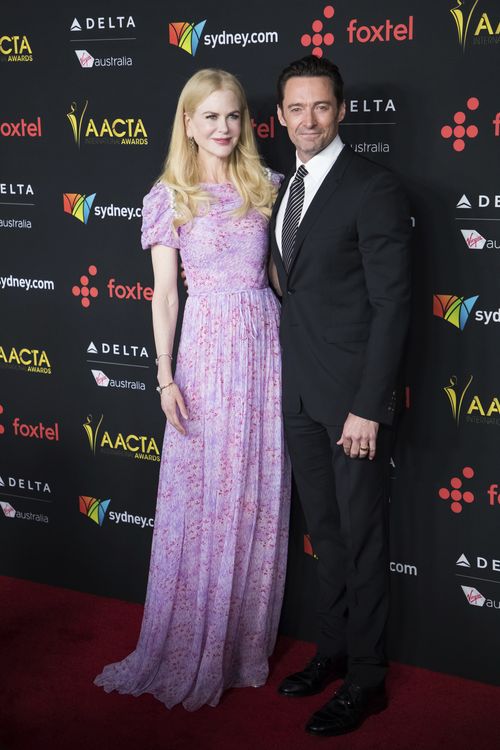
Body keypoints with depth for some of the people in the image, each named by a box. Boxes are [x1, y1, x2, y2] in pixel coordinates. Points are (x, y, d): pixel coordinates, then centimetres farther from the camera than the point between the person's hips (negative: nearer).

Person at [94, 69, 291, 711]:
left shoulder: (267, 186, 9)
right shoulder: (169, 197, 1)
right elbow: (164, 292, 0)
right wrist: (166, 376, -6)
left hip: (267, 343, 3)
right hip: (207, 345, -2)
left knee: (258, 499, 7)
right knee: (201, 498, 3)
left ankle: (245, 645, 23)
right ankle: (191, 652, 19)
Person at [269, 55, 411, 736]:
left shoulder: (375, 189, -13)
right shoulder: (284, 190, 11)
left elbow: (392, 303, -16)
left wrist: (368, 407, -19)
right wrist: (288, 382, 8)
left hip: (353, 395, -7)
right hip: (299, 393, 7)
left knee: (361, 537, 4)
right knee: (325, 531, 18)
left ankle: (365, 679, 19)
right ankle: (332, 650, 33)